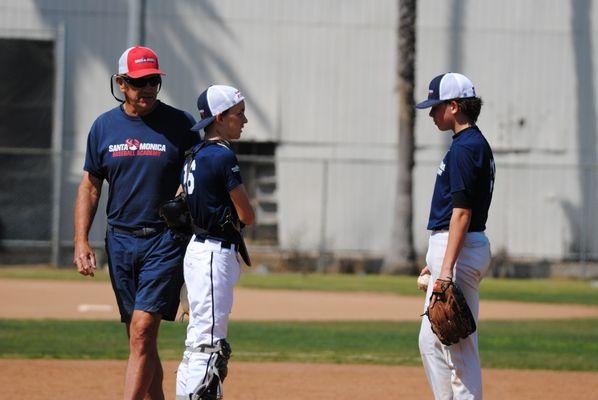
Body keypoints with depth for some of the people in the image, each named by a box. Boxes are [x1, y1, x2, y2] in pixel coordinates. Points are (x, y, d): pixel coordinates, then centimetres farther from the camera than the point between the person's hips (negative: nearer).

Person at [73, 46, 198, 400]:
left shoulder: (181, 125, -2)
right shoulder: (104, 127, 7)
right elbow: (90, 187, 12)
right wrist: (81, 242, 1)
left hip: (166, 241, -4)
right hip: (120, 240, 4)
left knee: (142, 330, -14)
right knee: (139, 339, 8)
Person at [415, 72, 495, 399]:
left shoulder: (465, 148, -15)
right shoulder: (475, 145, 18)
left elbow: (462, 212, -22)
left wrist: (447, 268, -26)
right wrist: (435, 262, 26)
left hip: (460, 250, -11)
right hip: (447, 248, 11)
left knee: (457, 343, -9)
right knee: (431, 341, 14)